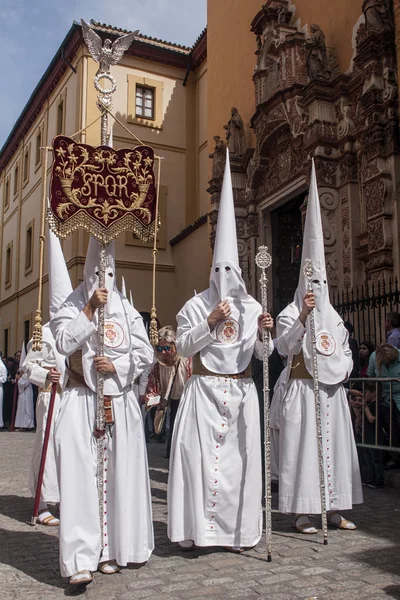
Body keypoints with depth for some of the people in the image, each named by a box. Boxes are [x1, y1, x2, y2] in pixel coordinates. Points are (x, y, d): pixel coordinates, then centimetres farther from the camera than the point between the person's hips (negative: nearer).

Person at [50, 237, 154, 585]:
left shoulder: (127, 310, 10)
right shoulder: (72, 307, 6)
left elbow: (145, 353, 5)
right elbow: (64, 342, -12)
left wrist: (116, 366, -10)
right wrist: (89, 309, -13)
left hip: (120, 402, 2)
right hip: (82, 401, -2)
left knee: (119, 473, 2)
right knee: (81, 472, -12)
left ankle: (111, 550, 14)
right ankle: (81, 559, -11)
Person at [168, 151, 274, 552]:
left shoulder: (252, 307, 9)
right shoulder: (196, 306, 1)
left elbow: (263, 353, 8)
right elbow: (182, 347, -6)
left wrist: (263, 332, -13)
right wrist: (210, 321, -16)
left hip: (241, 391, 3)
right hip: (204, 388, -2)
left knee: (239, 456, 2)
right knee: (199, 453, -8)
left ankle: (234, 528, 13)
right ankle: (194, 528, 4)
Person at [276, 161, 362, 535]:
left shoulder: (333, 316, 16)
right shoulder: (290, 313, -1)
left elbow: (346, 352, 21)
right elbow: (285, 346, -17)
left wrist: (343, 367, 1)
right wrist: (302, 316, -27)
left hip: (331, 390, 6)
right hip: (303, 388, -6)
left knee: (334, 444, 7)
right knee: (302, 444, -5)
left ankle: (333, 508, 18)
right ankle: (302, 512, 3)